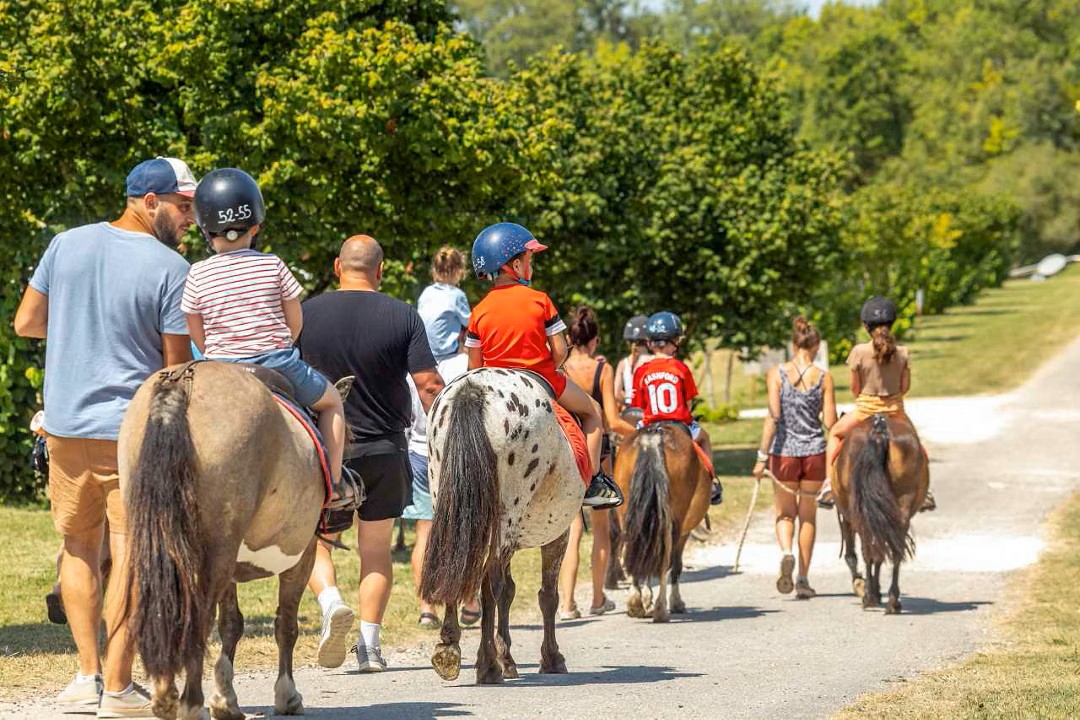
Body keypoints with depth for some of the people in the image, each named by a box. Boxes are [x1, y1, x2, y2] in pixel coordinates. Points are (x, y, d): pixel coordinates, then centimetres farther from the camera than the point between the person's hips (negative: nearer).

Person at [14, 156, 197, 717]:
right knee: (130, 551, 1)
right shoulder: (171, 269, -10)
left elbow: (25, 323, 10)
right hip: (135, 429, -4)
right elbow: (176, 365, -9)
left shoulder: (66, 245, 3)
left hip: (64, 424, 4)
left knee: (78, 546, 17)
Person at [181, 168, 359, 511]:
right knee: (331, 400, 25)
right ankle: (335, 486, 21)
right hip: (279, 365, 0)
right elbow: (295, 322, 3)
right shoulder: (272, 267, -6)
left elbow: (197, 336, 2)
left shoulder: (198, 275, -5)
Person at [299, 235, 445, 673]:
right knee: (376, 549, 11)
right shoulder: (403, 317, -5)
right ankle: (369, 643, 5)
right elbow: (429, 386, -8)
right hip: (383, 449, 1)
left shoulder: (307, 314, -3)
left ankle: (330, 600, -14)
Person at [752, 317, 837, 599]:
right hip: (815, 451, 0)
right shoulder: (824, 377, -4)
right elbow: (831, 422, -4)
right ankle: (803, 578, 13)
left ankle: (786, 552, -17)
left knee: (785, 513, 14)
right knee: (808, 515, 14)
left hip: (784, 451, 0)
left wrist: (762, 455, -9)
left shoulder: (777, 374, -6)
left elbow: (773, 416, -11)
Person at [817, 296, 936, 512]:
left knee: (835, 433, 25)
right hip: (895, 410, 2)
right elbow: (905, 386, -1)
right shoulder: (902, 353, -7)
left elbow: (855, 388, -5)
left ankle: (829, 484, 15)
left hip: (865, 410, -2)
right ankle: (923, 490, 25)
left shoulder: (859, 352, -14)